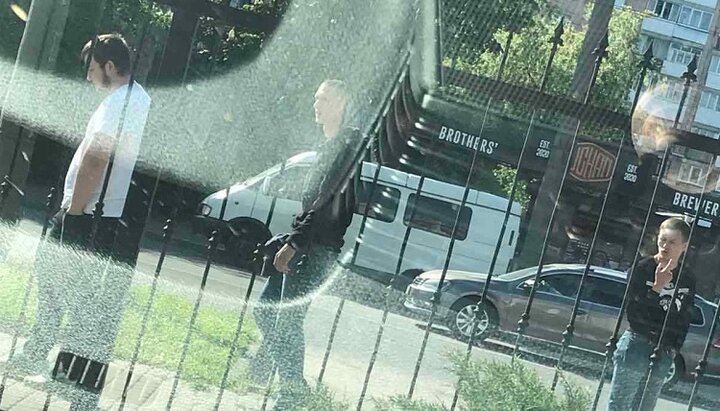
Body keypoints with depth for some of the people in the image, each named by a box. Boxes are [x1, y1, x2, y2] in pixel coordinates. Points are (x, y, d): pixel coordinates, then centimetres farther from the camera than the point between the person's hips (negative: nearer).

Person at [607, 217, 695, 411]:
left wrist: (674, 347, 6)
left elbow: (685, 319, 14)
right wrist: (657, 287, -19)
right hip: (637, 345, -4)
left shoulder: (687, 278, 8)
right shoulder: (643, 268, -4)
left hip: (664, 352, 4)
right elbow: (633, 310, -9)